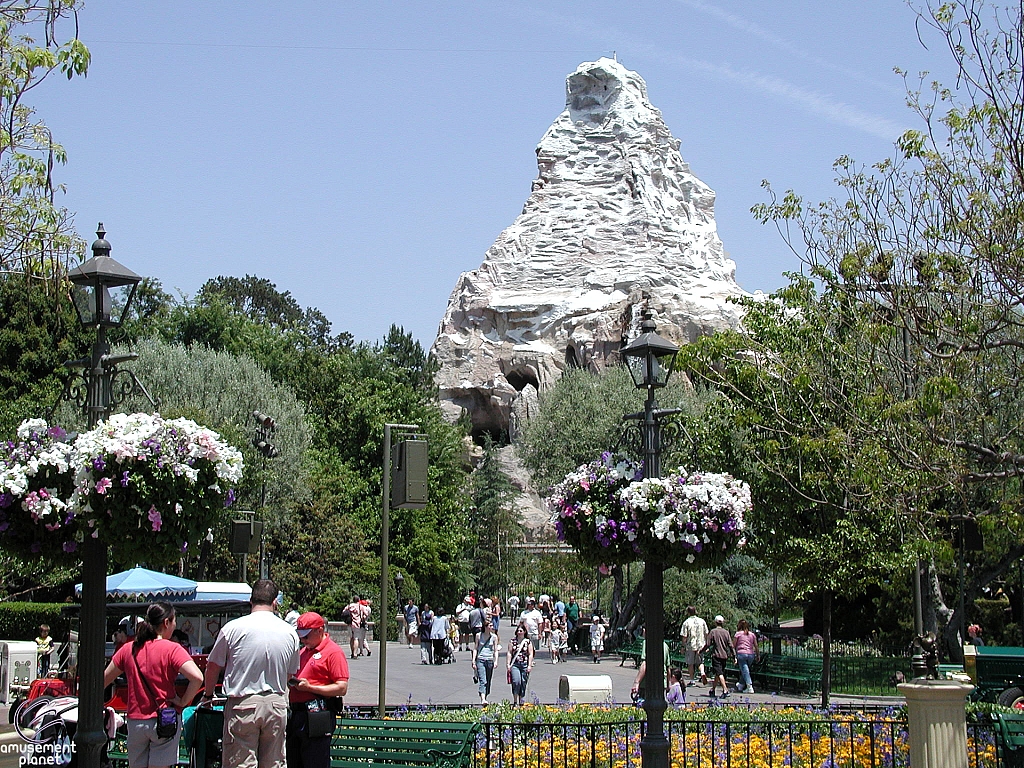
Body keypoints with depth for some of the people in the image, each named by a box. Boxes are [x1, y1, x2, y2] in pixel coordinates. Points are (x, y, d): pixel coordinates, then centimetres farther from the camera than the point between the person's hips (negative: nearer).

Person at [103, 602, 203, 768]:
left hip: (135, 721, 4)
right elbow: (197, 678, -23)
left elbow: (104, 679, 11)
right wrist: (183, 702, -11)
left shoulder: (128, 649, 4)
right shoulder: (171, 649, -10)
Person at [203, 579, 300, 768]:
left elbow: (213, 666, 2)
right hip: (277, 704, 3)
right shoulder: (290, 632, 3)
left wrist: (208, 695, 18)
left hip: (243, 705, -3)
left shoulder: (233, 628, -7)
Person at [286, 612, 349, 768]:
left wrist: (309, 687, -20)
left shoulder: (333, 651, -8)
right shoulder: (303, 651, 20)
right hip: (297, 714, 9)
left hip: (316, 718, -9)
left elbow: (342, 688, -15)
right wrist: (291, 682, 7)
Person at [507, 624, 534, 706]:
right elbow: (509, 653, 7)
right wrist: (508, 664, -1)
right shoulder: (513, 641, 8)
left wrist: (529, 665, -5)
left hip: (525, 665, 1)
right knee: (516, 682, -17)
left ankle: (521, 702, 15)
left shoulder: (528, 642, 5)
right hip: (515, 664, -1)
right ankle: (515, 702, -10)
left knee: (523, 684, 3)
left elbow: (531, 654, 3)